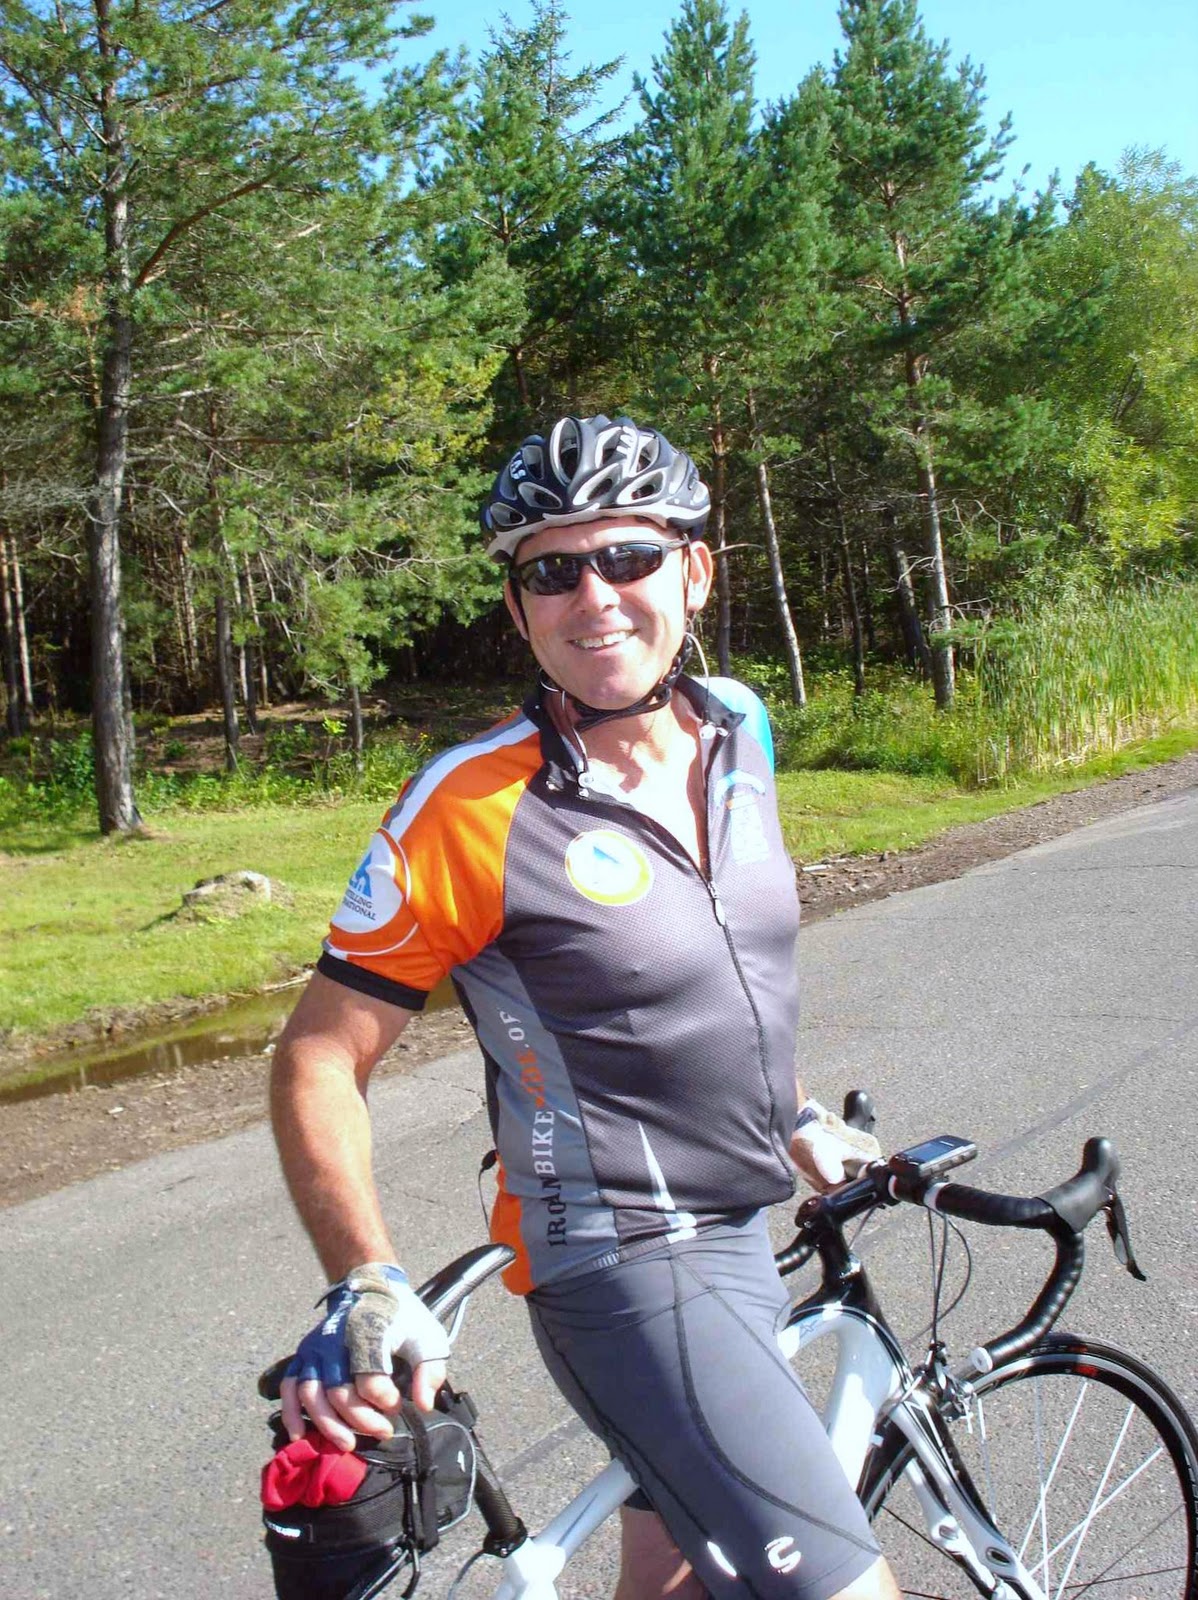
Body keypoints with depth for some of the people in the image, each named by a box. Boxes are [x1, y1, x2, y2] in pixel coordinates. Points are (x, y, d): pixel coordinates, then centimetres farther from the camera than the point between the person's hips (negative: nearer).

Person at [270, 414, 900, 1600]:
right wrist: (366, 1287, -27)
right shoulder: (470, 809, -20)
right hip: (621, 1268, -7)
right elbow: (318, 1059, -15)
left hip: (737, 1235, 7)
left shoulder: (740, 727, 1)